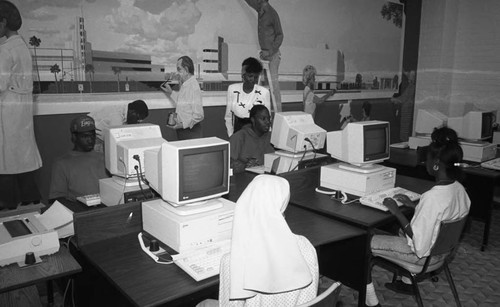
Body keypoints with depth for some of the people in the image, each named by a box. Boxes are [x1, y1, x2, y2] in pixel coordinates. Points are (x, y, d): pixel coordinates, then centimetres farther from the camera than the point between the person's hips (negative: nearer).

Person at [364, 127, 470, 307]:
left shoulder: (432, 196, -33)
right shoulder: (459, 189, -6)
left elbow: (418, 242, -27)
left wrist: (397, 212, -20)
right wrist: (413, 205, 7)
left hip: (422, 255, -9)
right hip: (444, 248, 9)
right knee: (400, 229, 35)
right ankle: (407, 282, 41)